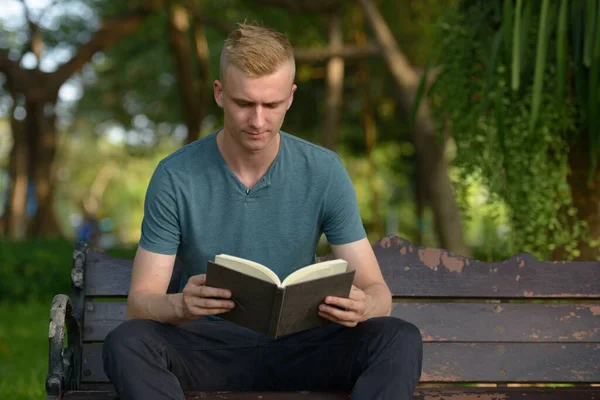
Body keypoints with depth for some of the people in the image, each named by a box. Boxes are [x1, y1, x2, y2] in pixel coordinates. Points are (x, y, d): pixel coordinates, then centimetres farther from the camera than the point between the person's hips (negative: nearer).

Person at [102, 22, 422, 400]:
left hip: (297, 344, 1)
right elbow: (140, 304, -8)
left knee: (400, 339, -26)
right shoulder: (176, 177, -8)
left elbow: (378, 292, -4)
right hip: (210, 347, -1)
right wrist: (181, 305, -33)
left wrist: (359, 307, -30)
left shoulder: (325, 172, -4)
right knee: (126, 343, -32)